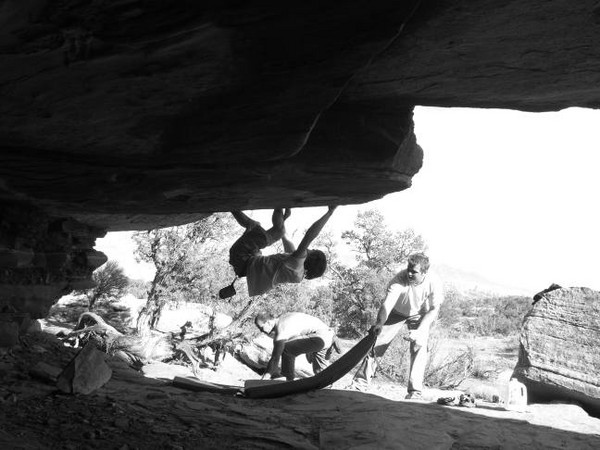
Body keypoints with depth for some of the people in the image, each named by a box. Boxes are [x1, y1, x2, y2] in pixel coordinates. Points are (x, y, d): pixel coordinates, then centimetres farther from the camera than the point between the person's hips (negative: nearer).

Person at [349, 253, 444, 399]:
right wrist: (380, 322, -63)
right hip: (397, 312, 0)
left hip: (420, 315, 0)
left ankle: (415, 391, -9)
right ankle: (360, 382, 8)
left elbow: (434, 309, -25)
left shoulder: (433, 282, -31)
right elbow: (387, 303, -44)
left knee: (419, 347, -17)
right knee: (377, 343, -4)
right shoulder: (400, 279, -35)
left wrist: (419, 331, -37)